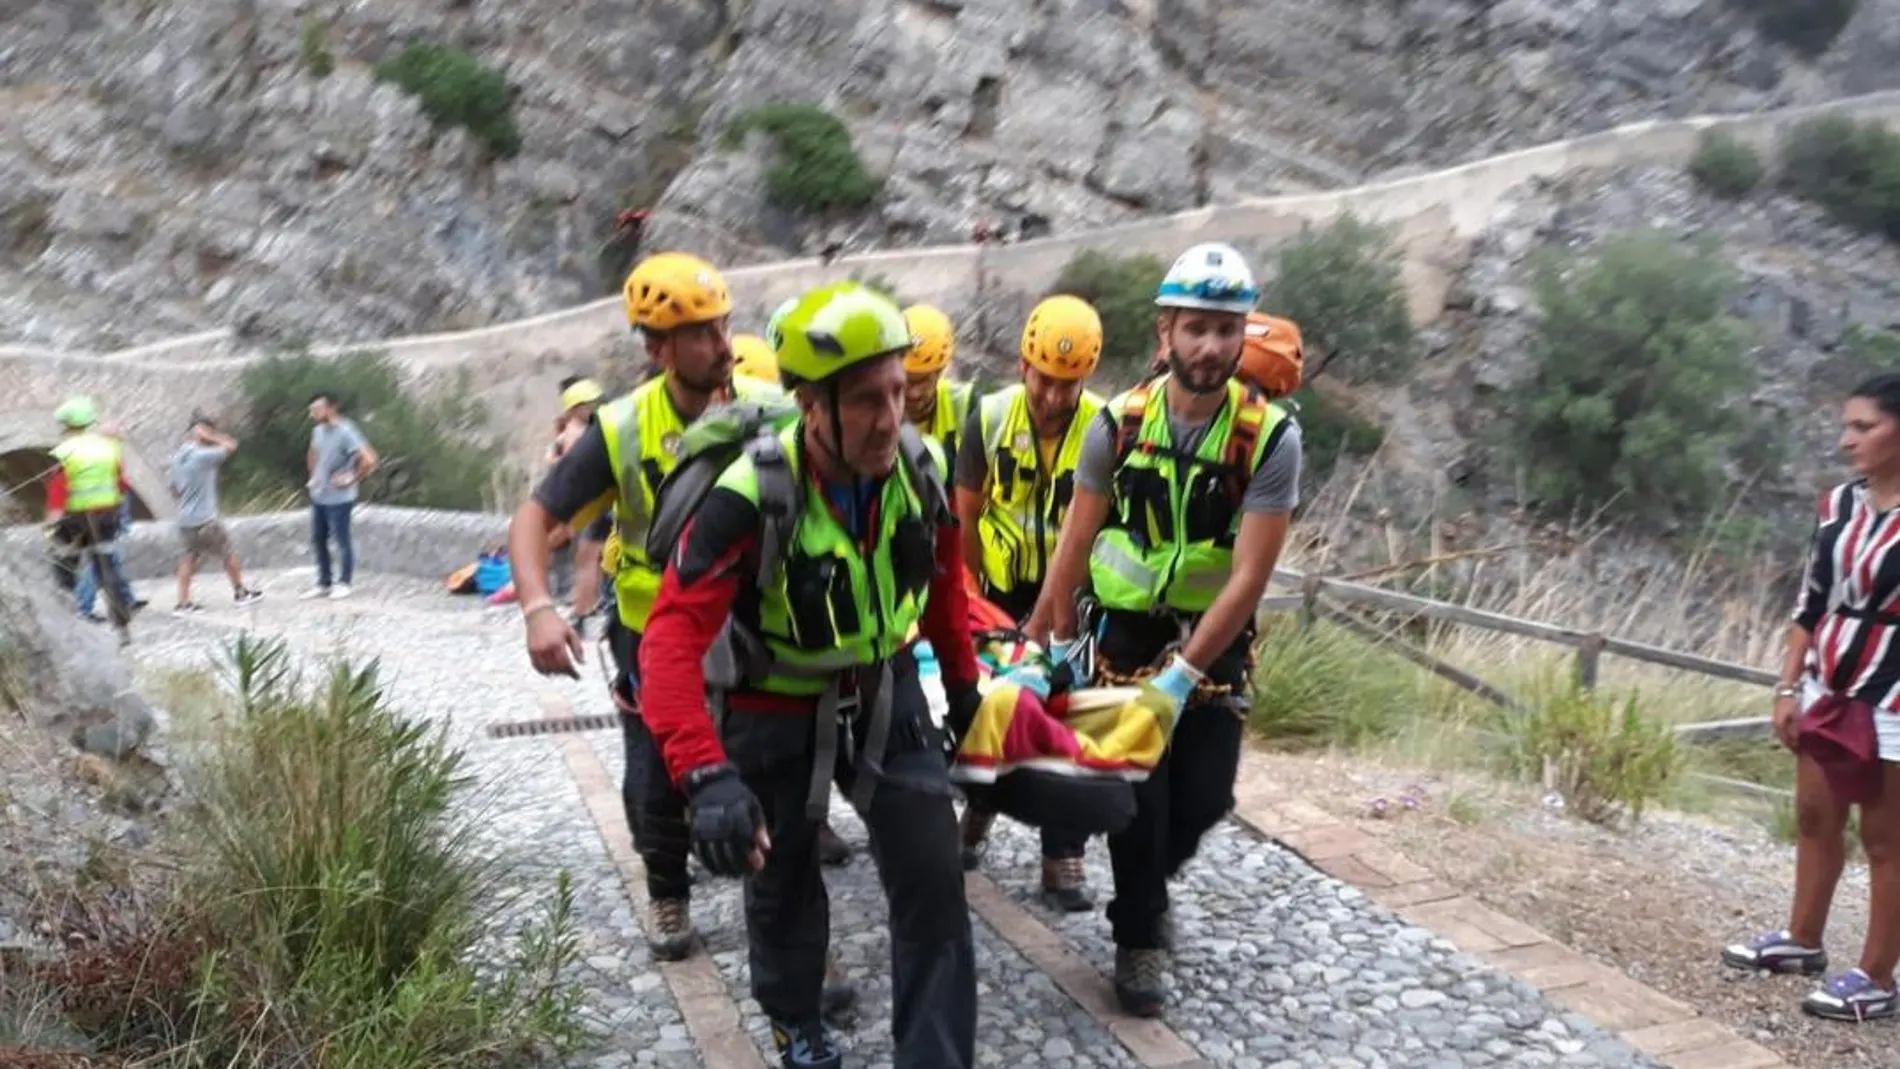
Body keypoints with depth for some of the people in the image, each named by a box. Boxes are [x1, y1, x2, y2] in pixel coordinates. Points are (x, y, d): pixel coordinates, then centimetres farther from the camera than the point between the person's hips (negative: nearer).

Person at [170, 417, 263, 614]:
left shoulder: (178, 458, 8)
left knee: (188, 559, 10)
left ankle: (184, 603, 6)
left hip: (185, 519, 7)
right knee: (228, 554, 8)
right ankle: (241, 593, 20)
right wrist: (209, 436, -8)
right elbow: (232, 445, -10)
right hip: (205, 520, -7)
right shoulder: (203, 456, -17)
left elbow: (175, 490, 15)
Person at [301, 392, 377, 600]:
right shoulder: (318, 430, 7)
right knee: (318, 539, 14)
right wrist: (313, 476, 15)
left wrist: (352, 480, -18)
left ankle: (343, 584, 15)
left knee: (342, 540, 2)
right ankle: (323, 583, 25)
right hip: (318, 496, 9)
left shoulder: (345, 432, -20)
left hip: (338, 498, -9)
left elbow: (369, 460, -27)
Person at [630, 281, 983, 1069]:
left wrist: (962, 682, 12)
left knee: (934, 883, -1)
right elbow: (673, 639, -38)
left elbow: (942, 580, 3)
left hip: (887, 696, 3)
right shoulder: (751, 497, -33)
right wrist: (705, 775, -49)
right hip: (777, 713, -3)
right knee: (782, 881, 19)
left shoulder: (922, 467, -16)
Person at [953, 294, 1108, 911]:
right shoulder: (991, 418, -12)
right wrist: (975, 596, -3)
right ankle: (980, 806, 37)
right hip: (1000, 587, 2)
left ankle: (1062, 857, 8)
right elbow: (966, 518, -4)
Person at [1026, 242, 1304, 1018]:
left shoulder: (1271, 437, -17)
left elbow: (1249, 575, -19)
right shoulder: (1119, 424, -12)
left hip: (1216, 639, 0)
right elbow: (1076, 543, -2)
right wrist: (1049, 642, 1)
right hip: (1128, 631, 0)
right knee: (1139, 791, -1)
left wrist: (1182, 677, -23)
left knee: (1204, 798, 4)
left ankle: (1151, 881, 37)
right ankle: (1139, 937, 21)